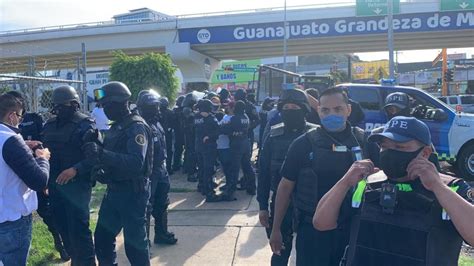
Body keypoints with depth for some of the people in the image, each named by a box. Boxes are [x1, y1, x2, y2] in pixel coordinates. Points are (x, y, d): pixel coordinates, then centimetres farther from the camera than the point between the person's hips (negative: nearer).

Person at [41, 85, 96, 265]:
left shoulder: (85, 124, -10)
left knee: (78, 228, -4)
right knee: (63, 227, 16)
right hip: (55, 184, 7)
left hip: (77, 185, -7)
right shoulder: (50, 125, 11)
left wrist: (75, 169, -27)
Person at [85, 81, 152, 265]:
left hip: (133, 192, -9)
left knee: (134, 243, 1)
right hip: (114, 190, 9)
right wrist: (100, 167, -3)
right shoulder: (116, 126, 12)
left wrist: (102, 153, -37)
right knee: (102, 237, 16)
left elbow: (136, 163, -30)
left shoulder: (136, 127, -16)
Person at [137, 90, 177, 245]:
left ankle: (161, 233, 34)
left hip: (160, 170, 9)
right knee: (146, 207, -1)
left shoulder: (157, 124, 11)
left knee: (162, 204, 19)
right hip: (148, 172, -9)